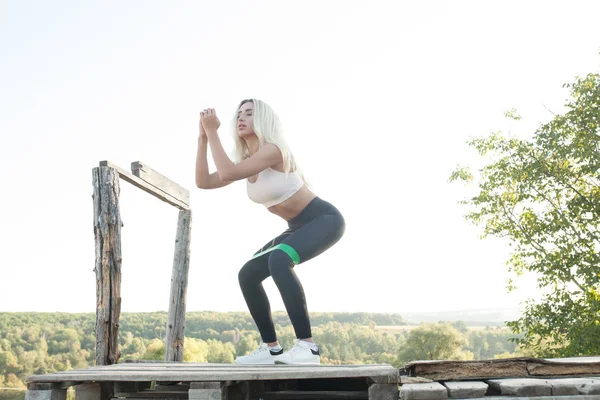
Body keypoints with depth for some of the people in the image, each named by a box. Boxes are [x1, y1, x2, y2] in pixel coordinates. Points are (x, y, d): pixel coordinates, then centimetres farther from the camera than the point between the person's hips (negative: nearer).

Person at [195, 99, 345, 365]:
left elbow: (227, 174, -32)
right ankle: (271, 348, 10)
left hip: (325, 219, -9)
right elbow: (203, 181, -2)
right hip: (300, 227, 9)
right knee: (248, 274, 1)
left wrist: (213, 131, -24)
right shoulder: (246, 161, 6)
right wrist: (203, 136, -4)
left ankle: (307, 346, -30)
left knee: (279, 260, -35)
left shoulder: (273, 150, -21)